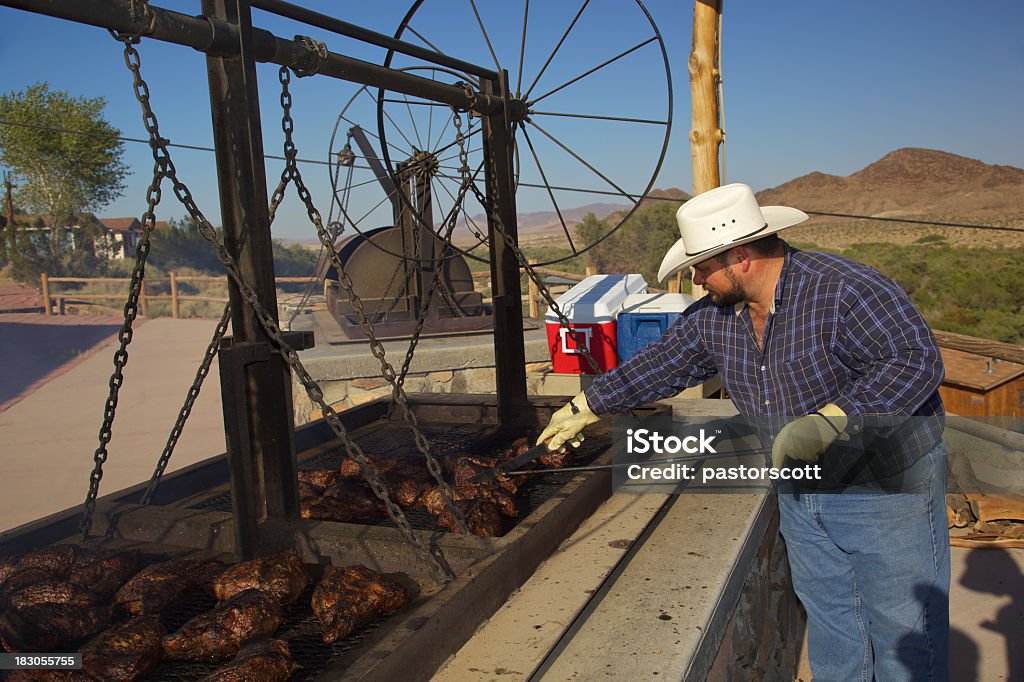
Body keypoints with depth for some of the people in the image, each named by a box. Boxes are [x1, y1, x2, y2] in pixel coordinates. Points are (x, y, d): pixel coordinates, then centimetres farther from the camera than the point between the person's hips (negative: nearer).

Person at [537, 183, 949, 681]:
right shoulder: (713, 316, -2)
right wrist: (586, 407, 11)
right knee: (828, 622, 20)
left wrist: (829, 422, -35)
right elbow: (658, 366, 7)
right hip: (803, 491, 6)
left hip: (887, 492, -6)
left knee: (905, 638, 7)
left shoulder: (846, 289, -24)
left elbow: (916, 361, -28)